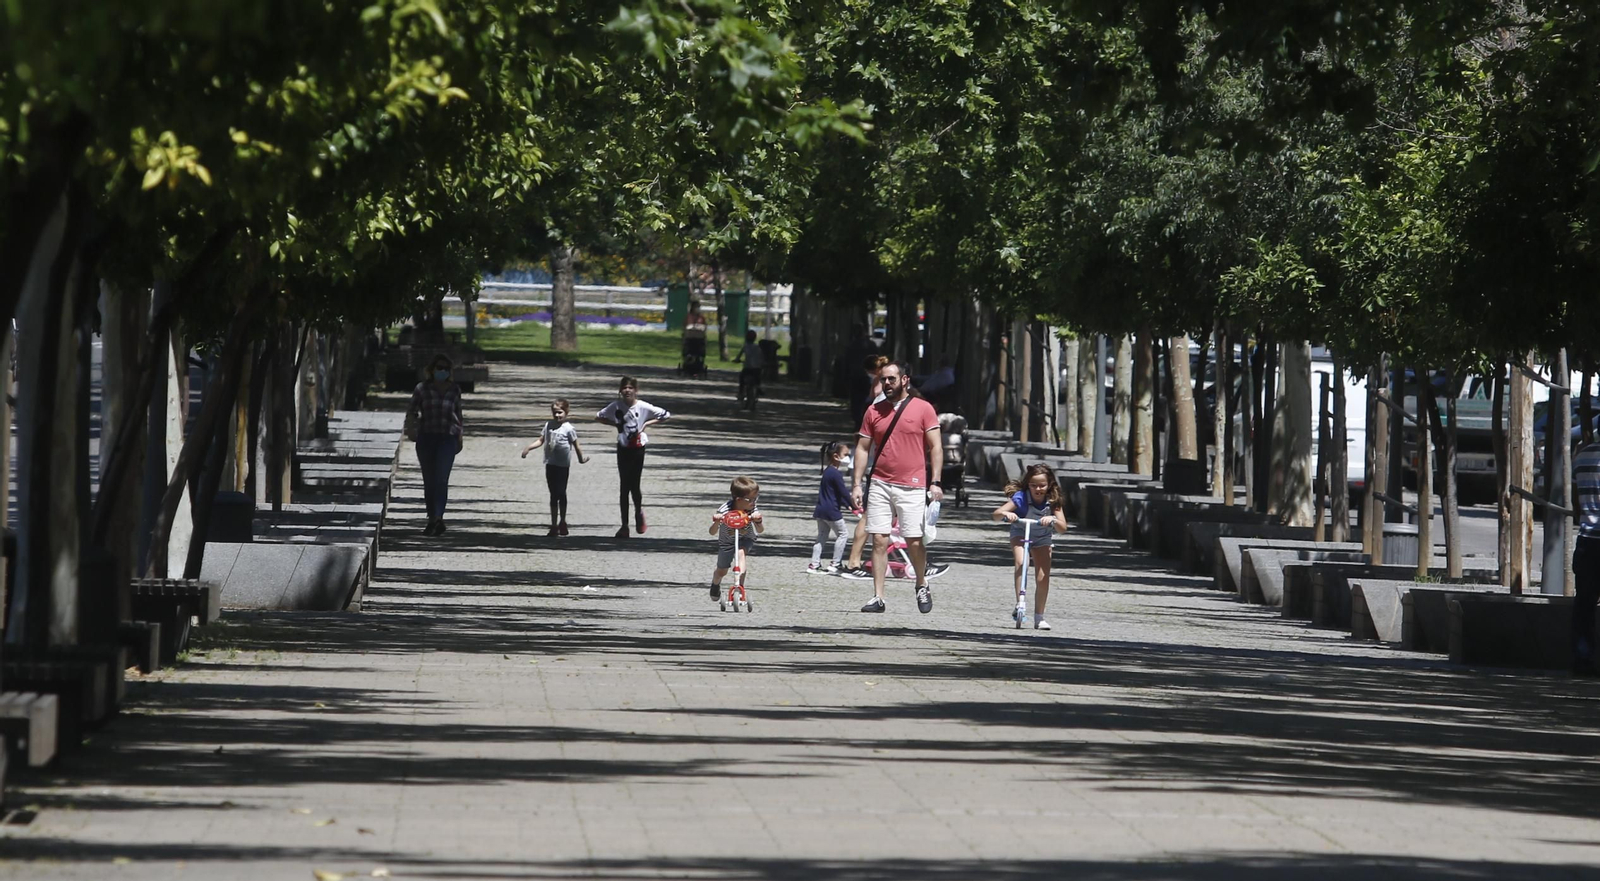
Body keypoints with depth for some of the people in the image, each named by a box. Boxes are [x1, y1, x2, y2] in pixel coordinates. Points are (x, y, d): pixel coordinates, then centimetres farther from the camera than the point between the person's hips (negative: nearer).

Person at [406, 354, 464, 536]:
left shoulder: (454, 390, 10)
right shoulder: (422, 388, 7)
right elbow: (411, 412, 5)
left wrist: (459, 438, 22)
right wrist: (413, 428, -12)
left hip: (447, 438, -1)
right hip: (426, 438, 1)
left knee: (441, 479, -16)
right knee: (429, 481, 7)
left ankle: (438, 518, -27)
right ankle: (432, 519, 17)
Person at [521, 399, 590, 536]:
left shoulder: (568, 428, -7)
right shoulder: (549, 426, 7)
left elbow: (576, 445, -2)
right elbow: (541, 440, 9)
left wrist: (581, 458, 3)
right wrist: (528, 448, -3)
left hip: (563, 465, -5)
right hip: (550, 464, 5)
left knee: (561, 493, 2)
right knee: (553, 494, 8)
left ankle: (562, 522, 15)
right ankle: (554, 524, 12)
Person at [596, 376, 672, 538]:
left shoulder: (643, 407, -7)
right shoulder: (616, 406, -3)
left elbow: (666, 416, 1)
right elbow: (598, 417, 10)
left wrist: (647, 423, -6)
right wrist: (615, 423, -2)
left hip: (638, 448, -1)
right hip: (623, 449, 1)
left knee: (634, 485, -3)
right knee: (625, 486, 2)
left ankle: (639, 511, 29)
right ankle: (624, 525, 7)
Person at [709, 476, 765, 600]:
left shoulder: (753, 510, -29)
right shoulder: (724, 511, -35)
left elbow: (760, 530, -29)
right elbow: (713, 532, -32)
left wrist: (758, 521, -52)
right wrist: (716, 522, -55)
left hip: (746, 539, 0)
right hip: (727, 541, 0)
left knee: (741, 552, -34)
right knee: (722, 571, 11)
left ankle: (740, 585, -29)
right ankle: (715, 585, 48)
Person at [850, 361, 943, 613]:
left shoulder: (923, 409, 1)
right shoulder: (874, 411, 10)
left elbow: (935, 447, 0)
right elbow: (862, 448, 13)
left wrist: (935, 482, -9)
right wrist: (857, 484, 6)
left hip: (912, 487, -3)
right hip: (880, 485, 3)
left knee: (914, 542, -3)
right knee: (879, 541, -3)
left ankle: (922, 586, 22)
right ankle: (878, 597, -2)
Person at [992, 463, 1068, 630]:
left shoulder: (1052, 501, -22)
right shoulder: (1021, 497, -28)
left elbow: (1063, 527, -28)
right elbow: (996, 514, -34)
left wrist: (1053, 520, -49)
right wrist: (1005, 513, -56)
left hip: (1042, 538, 2)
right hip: (1020, 533, -2)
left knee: (1042, 577, -5)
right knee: (1020, 563, -32)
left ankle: (1039, 617, 10)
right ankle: (1020, 605, -32)